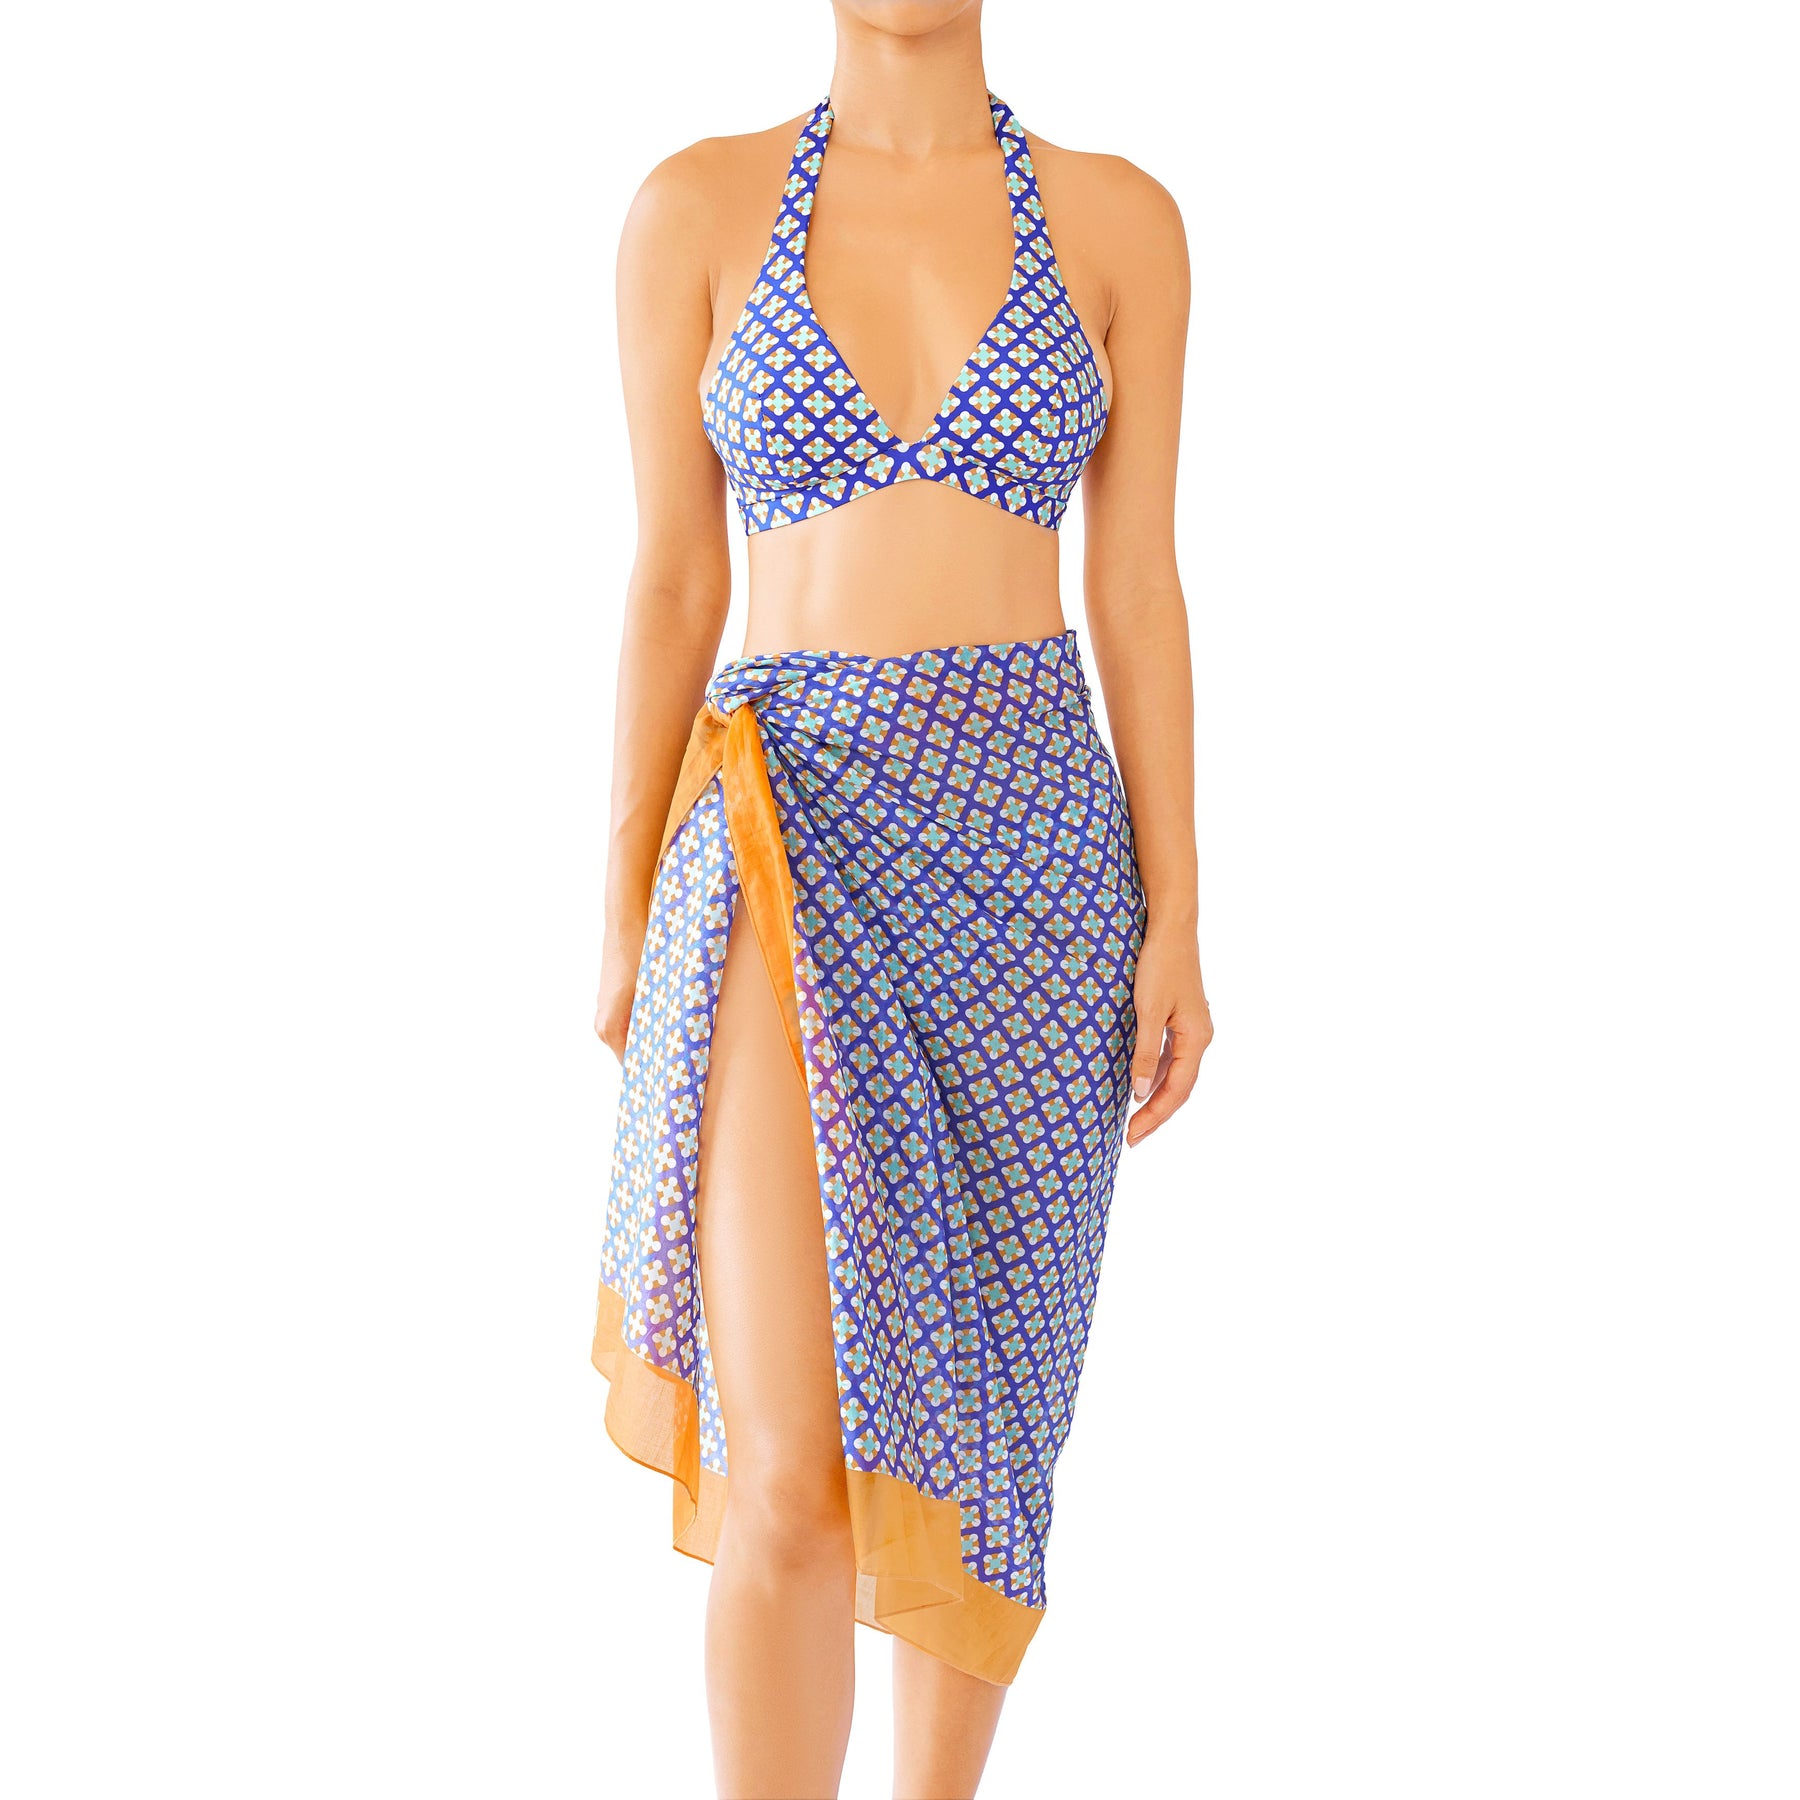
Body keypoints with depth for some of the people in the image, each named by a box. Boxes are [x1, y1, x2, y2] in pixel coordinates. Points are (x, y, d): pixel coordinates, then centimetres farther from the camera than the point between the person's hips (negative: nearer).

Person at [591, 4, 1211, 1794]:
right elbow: (672, 582, 4)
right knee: (788, 1473, -10)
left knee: (975, 1395, 12)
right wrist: (623, 915, 4)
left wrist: (1177, 921, 0)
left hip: (1031, 838, 2)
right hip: (789, 835, -1)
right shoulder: (696, 207, 2)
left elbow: (1138, 591, 4)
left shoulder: (1117, 221, 5)